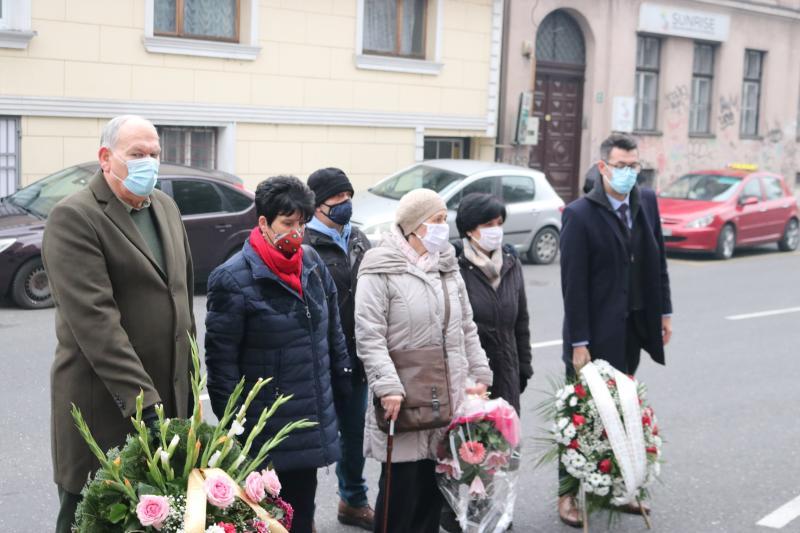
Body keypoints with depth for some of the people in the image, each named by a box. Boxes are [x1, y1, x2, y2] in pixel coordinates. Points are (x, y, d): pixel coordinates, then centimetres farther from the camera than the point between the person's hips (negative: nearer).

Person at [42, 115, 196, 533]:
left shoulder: (165, 207, 12)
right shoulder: (74, 217, -12)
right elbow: (94, 318, -20)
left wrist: (189, 375, 15)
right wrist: (143, 400, -24)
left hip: (169, 393, 7)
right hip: (103, 406, -6)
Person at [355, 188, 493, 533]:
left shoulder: (448, 268, 14)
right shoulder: (381, 271, -9)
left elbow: (467, 328, 18)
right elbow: (369, 337, -14)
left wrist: (480, 375, 11)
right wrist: (388, 387, -22)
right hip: (404, 403, -6)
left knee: (434, 485, 12)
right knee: (401, 487, 0)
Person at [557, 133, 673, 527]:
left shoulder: (647, 201, 5)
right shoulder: (580, 214, -13)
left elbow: (658, 259, 14)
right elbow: (573, 283, -14)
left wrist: (664, 311, 11)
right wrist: (578, 343, -16)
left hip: (634, 328, 5)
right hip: (598, 332, -5)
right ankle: (569, 494, 16)